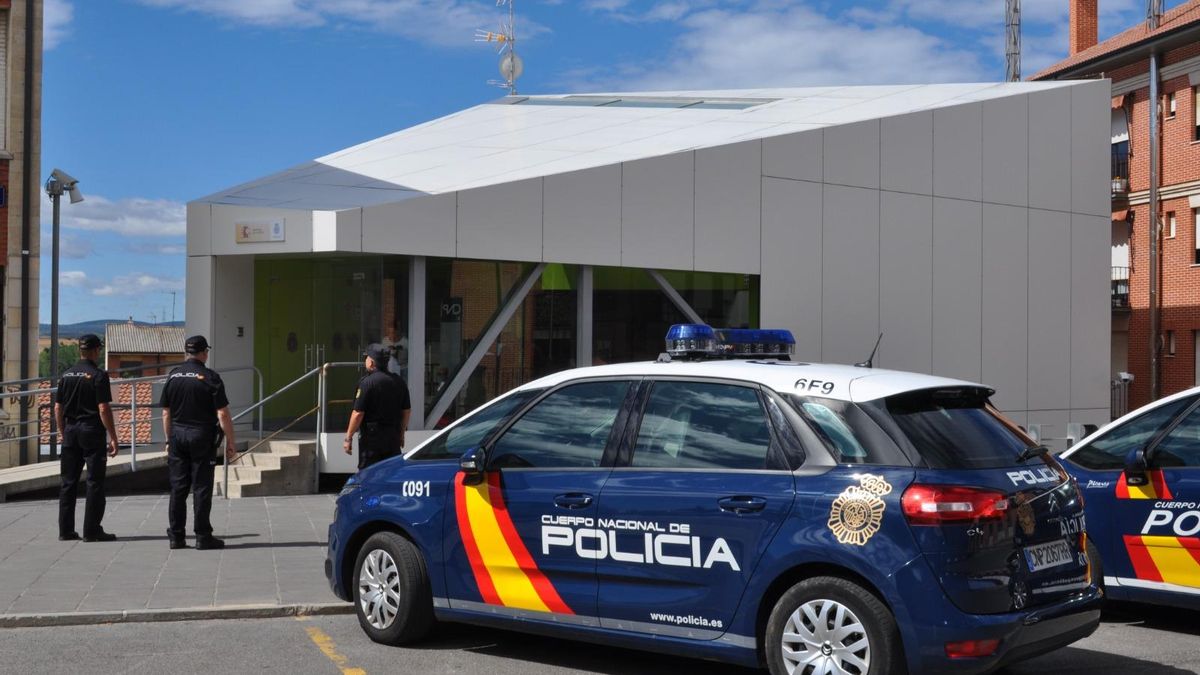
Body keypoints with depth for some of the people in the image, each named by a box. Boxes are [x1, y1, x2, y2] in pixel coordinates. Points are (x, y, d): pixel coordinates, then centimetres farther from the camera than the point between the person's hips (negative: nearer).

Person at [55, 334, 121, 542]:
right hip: (92, 431, -6)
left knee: (68, 482, 10)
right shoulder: (98, 376, -10)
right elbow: (103, 409, -15)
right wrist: (113, 437, -11)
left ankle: (65, 529, 12)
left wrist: (63, 434, 19)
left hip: (70, 431, 6)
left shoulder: (66, 375, 8)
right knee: (95, 482, -1)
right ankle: (91, 530, -1)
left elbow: (58, 408, 10)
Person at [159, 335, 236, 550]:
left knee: (178, 487, 8)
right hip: (202, 437, -4)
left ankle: (176, 536, 11)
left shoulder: (173, 375, 7)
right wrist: (230, 444, -6)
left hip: (178, 436, 4)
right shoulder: (210, 377, -8)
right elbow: (222, 414, -11)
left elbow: (166, 413, 10)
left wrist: (169, 440, 18)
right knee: (201, 488, 0)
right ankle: (203, 536, 2)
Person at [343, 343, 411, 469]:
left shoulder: (367, 382, -13)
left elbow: (358, 413, -16)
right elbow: (407, 411, 12)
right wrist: (401, 433, 23)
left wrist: (348, 438, -8)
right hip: (394, 437, 6)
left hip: (372, 436, -6)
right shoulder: (399, 382, 7)